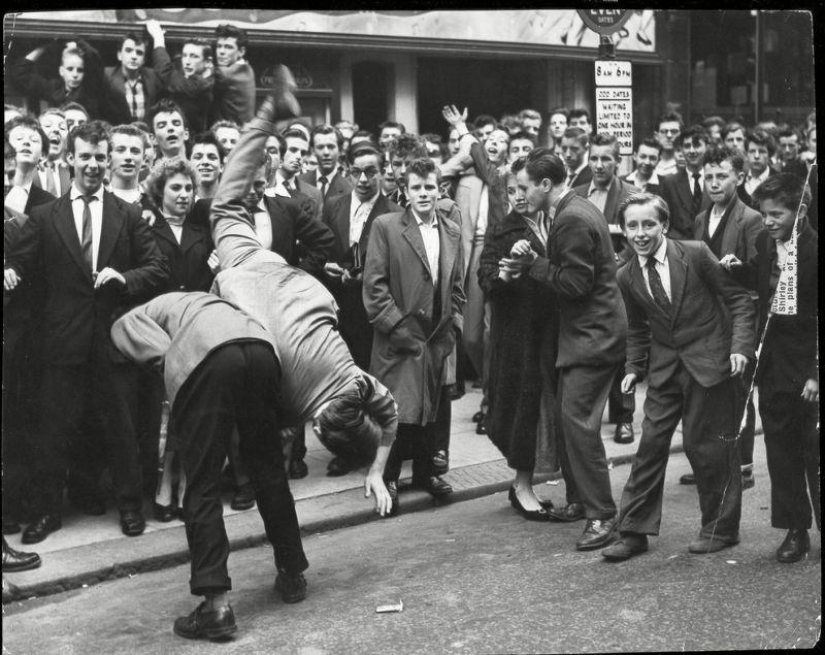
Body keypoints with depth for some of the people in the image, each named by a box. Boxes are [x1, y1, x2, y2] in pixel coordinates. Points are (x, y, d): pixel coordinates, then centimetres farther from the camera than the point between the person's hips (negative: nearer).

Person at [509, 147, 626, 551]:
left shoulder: (572, 220, -18)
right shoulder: (576, 210, 14)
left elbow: (575, 283, -22)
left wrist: (532, 263, -14)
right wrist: (533, 263, 5)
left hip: (593, 335, -11)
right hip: (583, 331, 11)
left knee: (579, 421, -11)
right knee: (569, 418, 14)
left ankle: (601, 515, -4)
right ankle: (579, 499, 25)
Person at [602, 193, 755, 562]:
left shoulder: (696, 254, -11)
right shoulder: (627, 276, 2)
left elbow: (739, 300, -6)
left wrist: (740, 346, -16)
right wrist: (634, 368, 5)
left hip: (708, 362, -4)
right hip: (664, 366, 4)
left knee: (708, 445, 1)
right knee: (651, 442, 1)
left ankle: (721, 530, 19)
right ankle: (634, 532, 9)